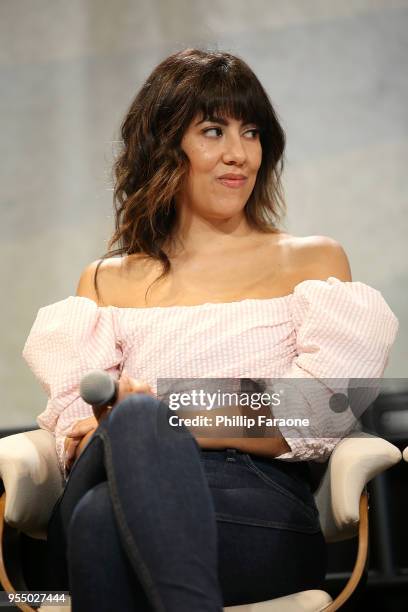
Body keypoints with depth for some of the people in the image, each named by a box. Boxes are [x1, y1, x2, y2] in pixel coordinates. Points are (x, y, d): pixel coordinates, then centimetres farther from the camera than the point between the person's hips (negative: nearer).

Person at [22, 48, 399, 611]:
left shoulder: (314, 261, 18)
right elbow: (72, 425, 11)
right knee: (138, 416, -37)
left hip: (269, 507, -2)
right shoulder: (106, 282, 23)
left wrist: (164, 423, -9)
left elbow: (319, 426, 5)